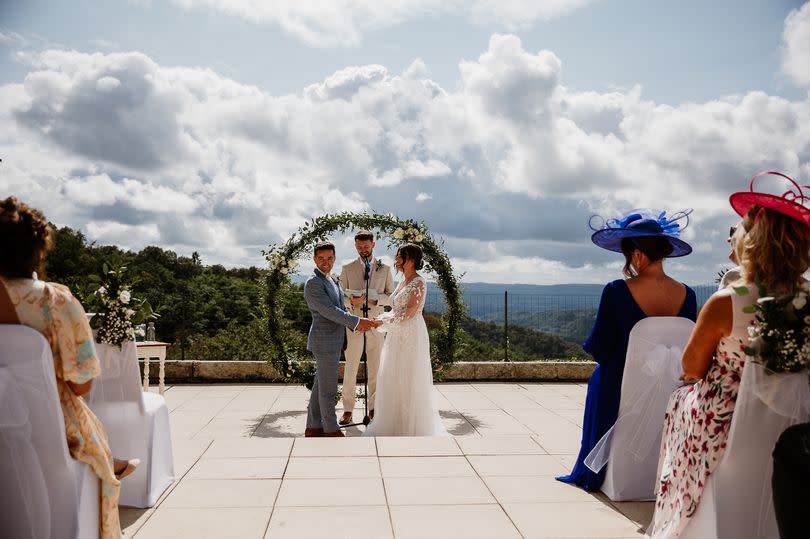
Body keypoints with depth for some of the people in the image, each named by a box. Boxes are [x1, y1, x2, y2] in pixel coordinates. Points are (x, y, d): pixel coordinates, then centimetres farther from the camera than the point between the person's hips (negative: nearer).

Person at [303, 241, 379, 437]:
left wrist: (355, 325, -1)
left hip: (333, 342, 9)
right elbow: (329, 311, -23)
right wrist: (358, 321, -24)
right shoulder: (313, 283, -16)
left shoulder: (331, 280, 14)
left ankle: (313, 427, 22)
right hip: (324, 342, -9)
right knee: (328, 389, 0)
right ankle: (331, 429, 11)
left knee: (320, 385, 14)